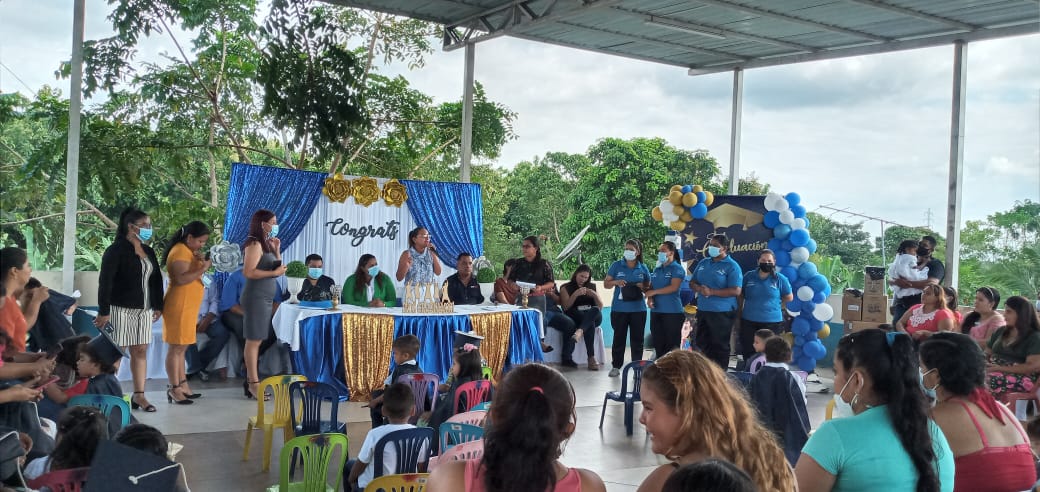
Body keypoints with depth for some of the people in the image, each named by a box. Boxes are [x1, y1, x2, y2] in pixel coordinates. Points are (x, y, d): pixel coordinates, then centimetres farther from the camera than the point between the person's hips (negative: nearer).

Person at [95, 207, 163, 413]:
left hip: (143, 310, 7)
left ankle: (139, 395, 12)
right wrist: (104, 311, -18)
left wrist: (158, 306, 15)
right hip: (121, 309, -7)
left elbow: (156, 279, 20)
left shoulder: (149, 252, 14)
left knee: (141, 351, 7)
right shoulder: (116, 250, -8)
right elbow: (105, 281, -13)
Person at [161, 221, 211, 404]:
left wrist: (200, 262, 4)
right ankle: (174, 389, -3)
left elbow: (191, 274, 21)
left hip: (188, 307, 10)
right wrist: (202, 269, -24)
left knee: (181, 347, 13)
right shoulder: (180, 252, -14)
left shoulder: (189, 251, 16)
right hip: (179, 307, -10)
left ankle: (183, 385, 17)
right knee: (176, 348, -6)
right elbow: (180, 279, -24)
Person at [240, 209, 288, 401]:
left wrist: (277, 250, 8)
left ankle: (251, 380, 15)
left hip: (265, 298, 9)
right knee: (254, 340, -6)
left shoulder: (266, 244, 15)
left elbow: (276, 267, 18)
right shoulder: (254, 244, -13)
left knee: (257, 340, 10)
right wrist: (274, 273, -18)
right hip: (256, 297, -9)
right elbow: (248, 272, -21)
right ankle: (253, 383, -3)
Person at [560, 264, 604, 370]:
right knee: (590, 324, -39)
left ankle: (580, 331, -63)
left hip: (594, 317, 2)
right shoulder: (566, 288, 11)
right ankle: (591, 358, -49)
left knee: (595, 310, -37)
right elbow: (565, 307, -3)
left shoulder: (592, 287, 20)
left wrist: (595, 295, -7)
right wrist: (576, 294, -16)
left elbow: (600, 307, 13)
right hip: (575, 317, -2)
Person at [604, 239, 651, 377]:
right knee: (619, 337, 4)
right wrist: (616, 282, -17)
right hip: (619, 309, -1)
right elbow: (606, 284, 3)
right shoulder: (616, 266, 2)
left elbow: (649, 287, 12)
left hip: (638, 309, 1)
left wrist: (643, 287, -10)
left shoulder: (643, 268, 6)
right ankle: (616, 366, 12)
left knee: (637, 338, 5)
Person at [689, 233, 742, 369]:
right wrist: (699, 288, -8)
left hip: (722, 312, -7)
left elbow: (736, 291, -18)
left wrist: (712, 292, -21)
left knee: (720, 346, 1)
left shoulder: (732, 266, -10)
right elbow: (692, 282, 17)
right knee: (702, 344, 14)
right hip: (703, 310, 7)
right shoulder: (703, 263, 11)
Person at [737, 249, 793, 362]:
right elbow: (740, 295, 13)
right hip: (748, 321, 2)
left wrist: (774, 305, 7)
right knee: (748, 353, 9)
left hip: (772, 322, -2)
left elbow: (789, 298, 8)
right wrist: (740, 311, 13)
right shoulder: (748, 276, 2)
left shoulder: (780, 279, -3)